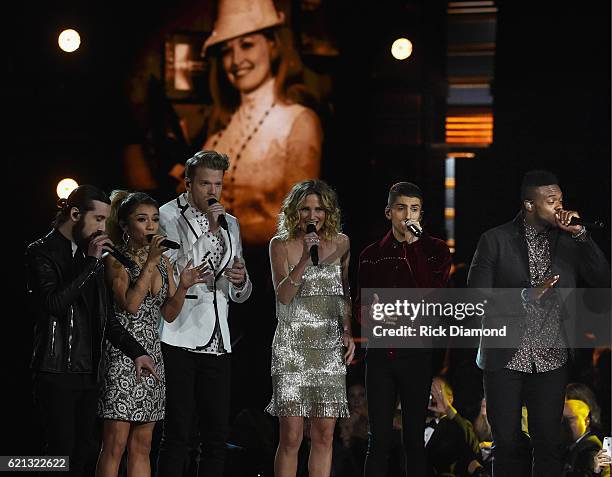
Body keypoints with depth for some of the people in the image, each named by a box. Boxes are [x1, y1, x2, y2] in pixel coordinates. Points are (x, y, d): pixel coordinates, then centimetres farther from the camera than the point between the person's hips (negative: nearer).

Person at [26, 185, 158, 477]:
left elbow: (105, 316, 20)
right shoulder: (41, 253, -4)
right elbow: (54, 303, -20)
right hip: (57, 372, -7)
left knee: (87, 453, 5)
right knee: (61, 452, -8)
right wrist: (91, 263, -16)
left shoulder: (90, 255, 16)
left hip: (87, 372, 7)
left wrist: (135, 351, 9)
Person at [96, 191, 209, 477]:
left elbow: (168, 314, 13)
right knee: (115, 444, -8)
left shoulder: (162, 260, 14)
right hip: (122, 354, -7)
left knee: (141, 445, 7)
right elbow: (130, 304, -18)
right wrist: (150, 263, -17)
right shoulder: (117, 260, -5)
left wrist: (183, 287, -4)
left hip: (151, 354, 7)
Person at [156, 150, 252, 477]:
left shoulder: (230, 223, 17)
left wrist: (240, 281, -2)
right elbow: (174, 273, -14)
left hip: (218, 342, 6)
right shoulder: (169, 216, -1)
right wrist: (209, 232, -16)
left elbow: (240, 295, 22)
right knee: (177, 434, -6)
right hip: (180, 337, -6)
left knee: (216, 435, 4)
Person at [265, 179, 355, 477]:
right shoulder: (281, 245, 1)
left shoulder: (340, 243, 9)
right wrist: (305, 259, -20)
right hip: (292, 345, -3)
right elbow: (283, 295, -10)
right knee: (291, 437, -7)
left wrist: (348, 332, 6)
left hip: (329, 346, 3)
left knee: (324, 435, 1)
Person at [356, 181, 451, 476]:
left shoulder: (435, 250, 5)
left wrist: (413, 246, -13)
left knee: (414, 437, 1)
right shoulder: (372, 255, 11)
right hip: (380, 353, 1)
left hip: (417, 354, -1)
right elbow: (362, 310, 15)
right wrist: (372, 312, -9)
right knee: (379, 438, -1)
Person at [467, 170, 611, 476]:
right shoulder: (495, 241, -3)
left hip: (551, 359, 2)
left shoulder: (568, 241, 5)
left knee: (549, 443, 2)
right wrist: (526, 296, -22)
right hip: (505, 358, -2)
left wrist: (580, 234, -10)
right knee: (507, 443, 4)